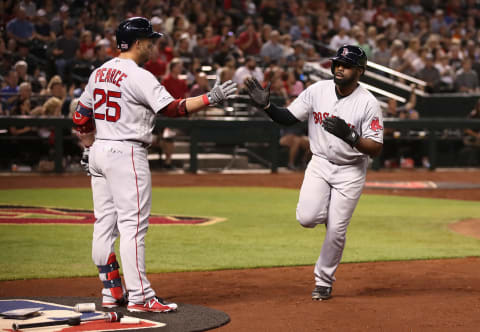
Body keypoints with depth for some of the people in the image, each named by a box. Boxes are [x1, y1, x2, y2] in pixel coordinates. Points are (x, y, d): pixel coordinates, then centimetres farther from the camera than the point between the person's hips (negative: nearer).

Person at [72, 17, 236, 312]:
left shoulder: (100, 72, 12)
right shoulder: (139, 77, -13)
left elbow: (81, 117, 16)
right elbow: (172, 108, -19)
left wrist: (89, 147, 24)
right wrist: (210, 98, -15)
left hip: (99, 153, 9)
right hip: (126, 154, -9)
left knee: (105, 223, 9)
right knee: (133, 225, -8)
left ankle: (112, 292, 14)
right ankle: (139, 297, -8)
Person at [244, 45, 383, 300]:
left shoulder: (368, 104, -16)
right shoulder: (318, 90, -5)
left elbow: (376, 149, -17)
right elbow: (288, 117, 0)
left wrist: (350, 136, -34)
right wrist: (266, 106, -19)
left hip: (350, 170, -2)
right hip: (320, 163, 3)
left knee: (336, 230, -4)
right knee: (307, 218, -18)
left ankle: (324, 280, 19)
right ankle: (327, 210, 20)